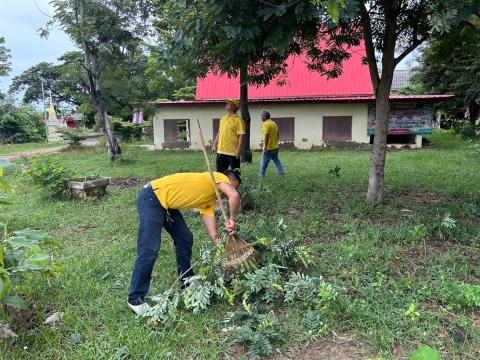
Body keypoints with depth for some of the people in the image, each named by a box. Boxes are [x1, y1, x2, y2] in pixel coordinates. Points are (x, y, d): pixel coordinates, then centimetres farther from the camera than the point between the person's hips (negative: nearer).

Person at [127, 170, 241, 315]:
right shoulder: (219, 177, -7)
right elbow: (234, 196, -25)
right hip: (152, 198, -10)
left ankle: (186, 280, 31)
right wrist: (232, 219, -12)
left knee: (185, 238, 15)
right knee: (149, 250, -10)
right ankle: (135, 300, 0)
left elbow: (209, 216, 7)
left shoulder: (212, 198, 17)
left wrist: (219, 242, -5)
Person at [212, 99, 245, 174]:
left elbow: (241, 136, -14)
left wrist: (239, 149, -20)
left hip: (233, 152, -7)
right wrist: (214, 145, 15)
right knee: (220, 172, 13)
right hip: (221, 151, 7)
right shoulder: (223, 118, 14)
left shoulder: (238, 120, -9)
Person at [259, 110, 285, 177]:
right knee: (276, 160, 14)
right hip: (275, 147, 8)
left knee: (264, 161, 3)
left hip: (269, 148, -8)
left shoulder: (265, 124, -15)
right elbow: (277, 134, 17)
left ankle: (261, 175, 10)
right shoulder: (273, 123, 12)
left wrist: (265, 148, -21)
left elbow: (266, 136, -22)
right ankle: (282, 173, 12)